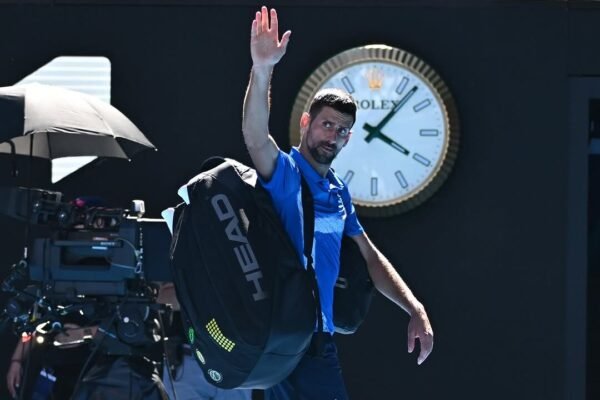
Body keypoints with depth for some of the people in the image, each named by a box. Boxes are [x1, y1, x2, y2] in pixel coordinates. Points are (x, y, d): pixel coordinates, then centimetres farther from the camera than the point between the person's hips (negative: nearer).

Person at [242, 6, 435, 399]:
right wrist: (262, 70, -43)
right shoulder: (285, 173, -7)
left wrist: (415, 309, 13)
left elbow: (369, 257, 23)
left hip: (320, 339, 7)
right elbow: (255, 136, -27)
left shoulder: (338, 191, 15)